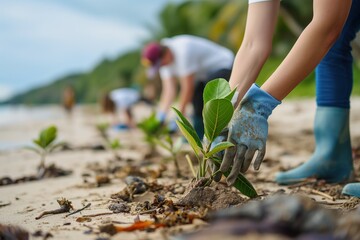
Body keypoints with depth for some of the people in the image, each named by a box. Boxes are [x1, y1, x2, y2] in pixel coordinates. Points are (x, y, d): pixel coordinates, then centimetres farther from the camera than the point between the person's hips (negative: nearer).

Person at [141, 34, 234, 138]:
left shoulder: (183, 51, -32)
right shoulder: (165, 60, -6)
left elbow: (188, 88, -30)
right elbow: (169, 90, -9)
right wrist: (161, 114, -20)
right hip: (205, 74, 9)